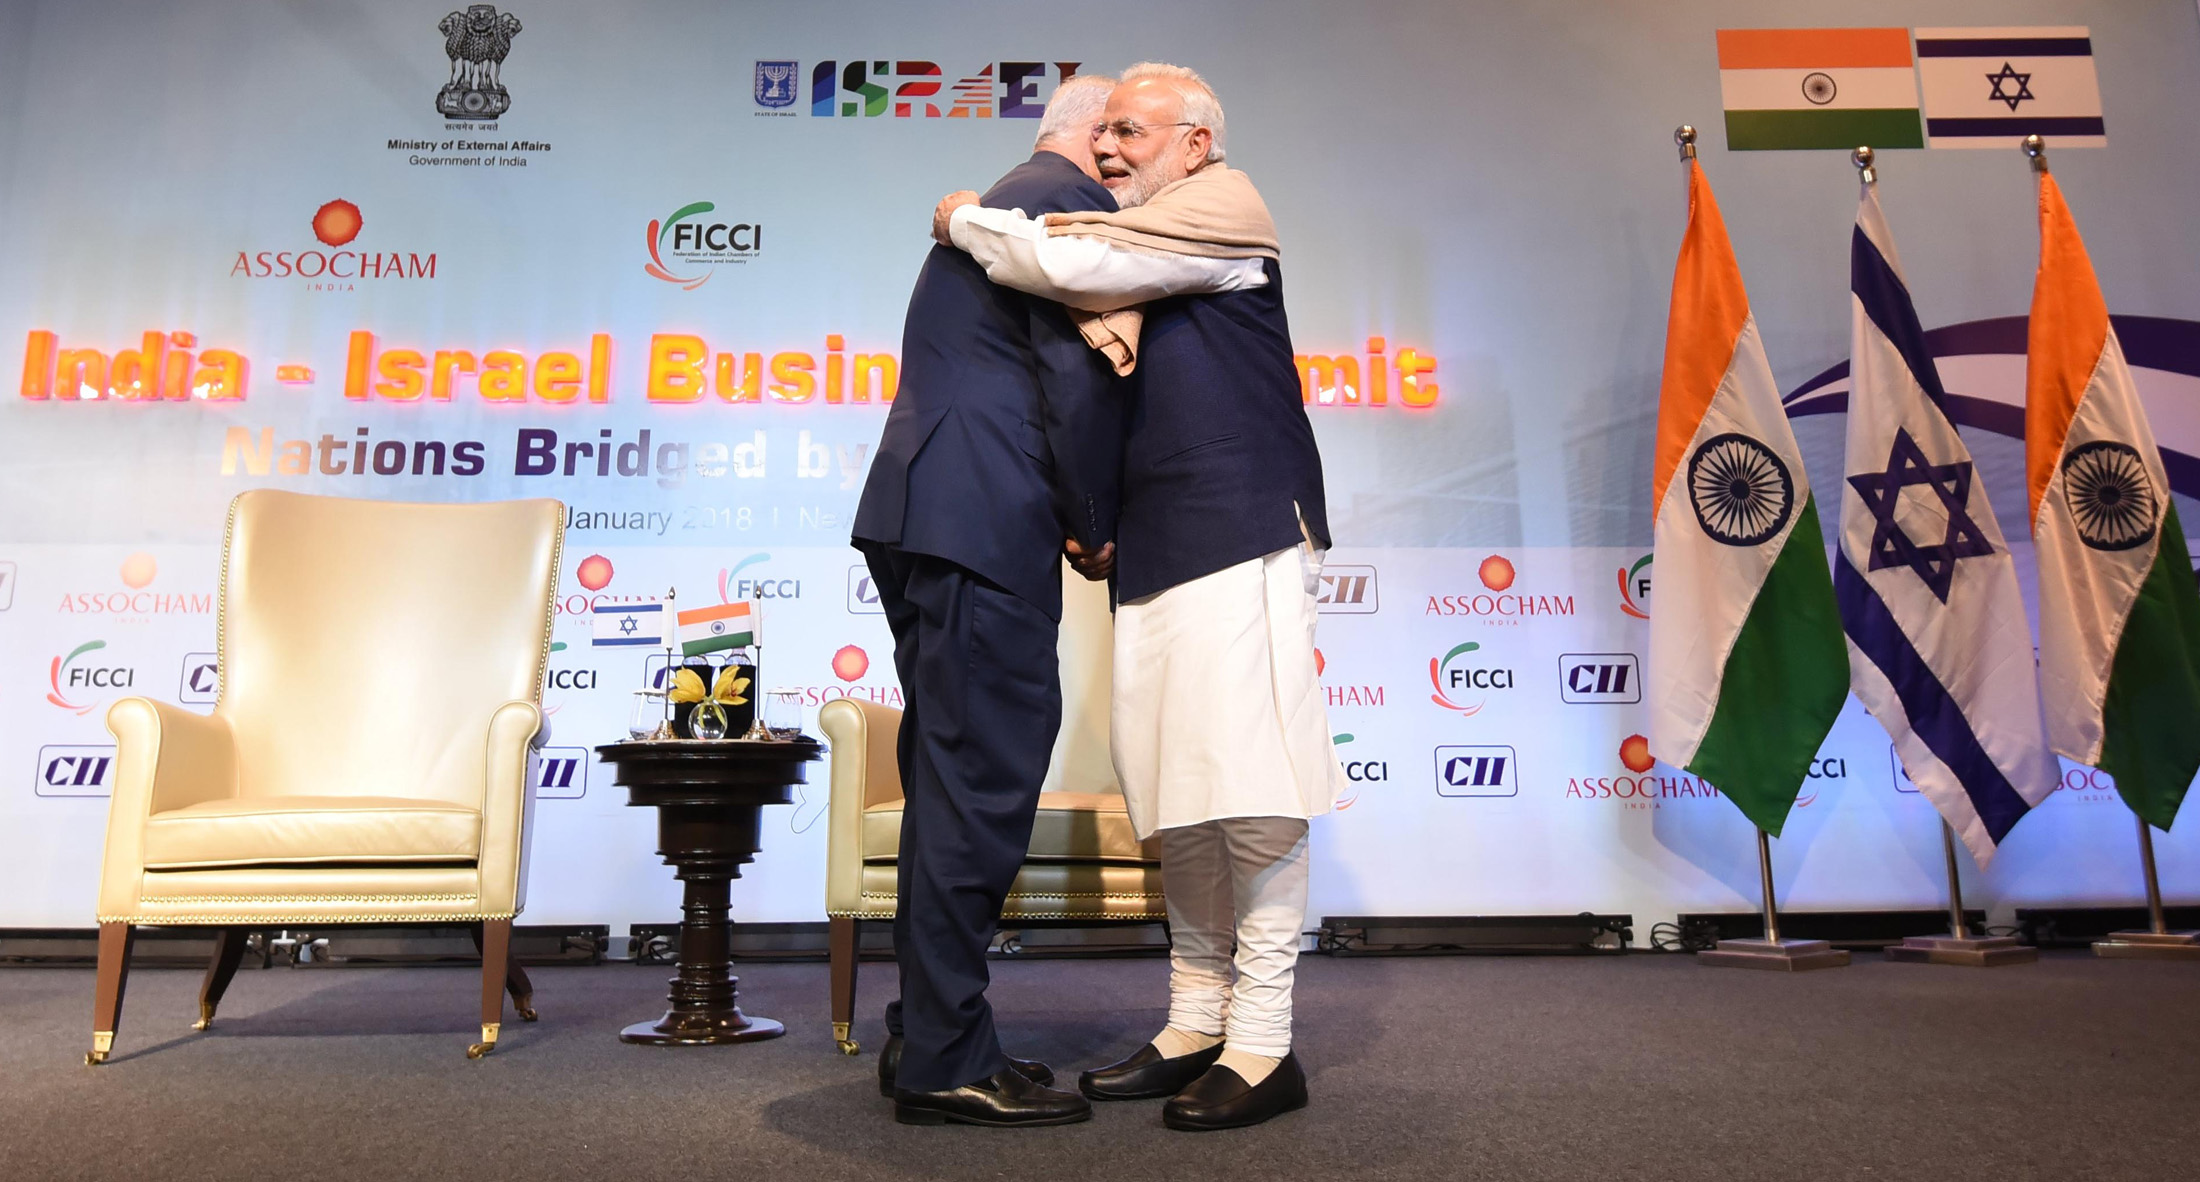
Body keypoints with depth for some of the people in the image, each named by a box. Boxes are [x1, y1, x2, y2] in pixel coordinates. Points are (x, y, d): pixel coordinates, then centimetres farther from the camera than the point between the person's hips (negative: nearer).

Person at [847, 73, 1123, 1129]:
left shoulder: (997, 200, 29)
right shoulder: (1071, 198, -2)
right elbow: (1078, 378, -12)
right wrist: (1100, 525, -1)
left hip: (923, 519, 10)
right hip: (985, 526, -10)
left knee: (952, 781, 12)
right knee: (982, 781, -7)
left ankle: (928, 1034, 21)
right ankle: (947, 1062, 0)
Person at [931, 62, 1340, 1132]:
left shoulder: (1224, 205, 2)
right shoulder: (1139, 244, 27)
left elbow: (1070, 262, -9)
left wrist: (966, 221, 6)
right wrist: (1097, 317, -10)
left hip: (1242, 532, -8)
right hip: (1153, 546, 8)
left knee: (1250, 779, -10)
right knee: (1174, 790, 6)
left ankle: (1263, 1040, -2)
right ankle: (1196, 1021, 15)